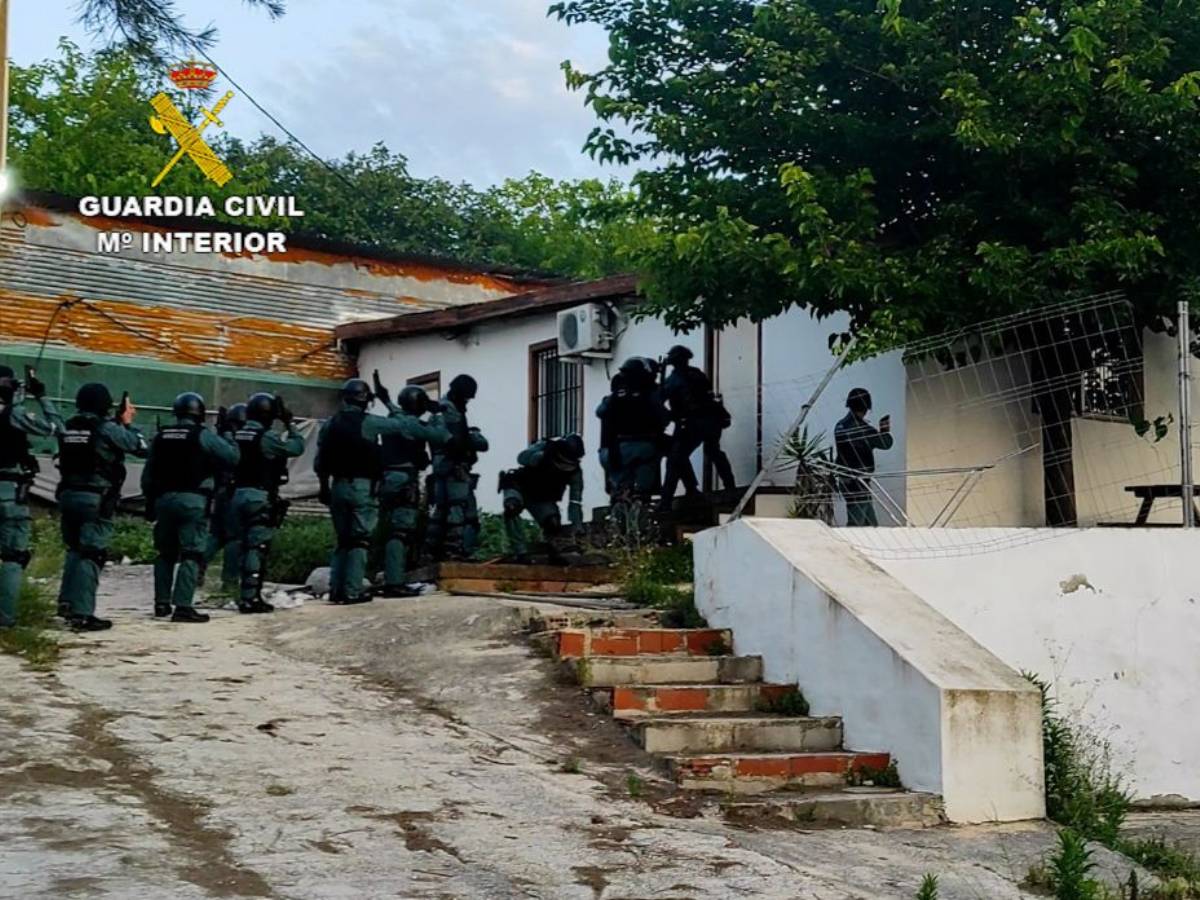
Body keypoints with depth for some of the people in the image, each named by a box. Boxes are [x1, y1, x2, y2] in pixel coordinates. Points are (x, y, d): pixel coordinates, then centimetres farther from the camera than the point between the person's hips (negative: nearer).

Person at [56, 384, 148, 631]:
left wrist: (119, 422, 19)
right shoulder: (108, 429, -11)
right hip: (96, 499, -6)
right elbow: (142, 448, -3)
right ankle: (82, 614, -5)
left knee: (74, 550, 21)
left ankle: (67, 601, 18)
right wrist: (128, 423, 11)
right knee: (91, 555, -3)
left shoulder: (69, 427, 7)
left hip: (68, 495, 6)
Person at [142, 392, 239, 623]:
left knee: (166, 553, 17)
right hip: (193, 500, -6)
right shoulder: (202, 436, -6)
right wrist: (227, 437, 11)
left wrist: (150, 502, 20)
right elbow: (232, 456, -7)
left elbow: (148, 474, 13)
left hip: (163, 499, 6)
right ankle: (183, 606, -11)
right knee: (192, 554, -4)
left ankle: (162, 603, 20)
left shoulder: (161, 436, 11)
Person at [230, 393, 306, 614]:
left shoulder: (237, 435, 8)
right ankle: (250, 598, -7)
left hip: (238, 495, 7)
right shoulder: (266, 437, -12)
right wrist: (290, 423, 4)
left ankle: (246, 595, 16)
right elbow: (297, 447, -6)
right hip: (260, 497, -7)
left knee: (243, 546, 12)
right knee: (257, 548, -5)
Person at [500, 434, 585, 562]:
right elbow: (522, 457, -41)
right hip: (520, 488, -2)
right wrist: (542, 456, -59)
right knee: (512, 507, -34)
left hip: (543, 499, 2)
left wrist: (577, 528, -29)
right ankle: (520, 553, -29)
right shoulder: (543, 447, -25)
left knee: (553, 522, -22)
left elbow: (575, 500, -19)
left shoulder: (575, 470, -18)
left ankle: (556, 554, 11)